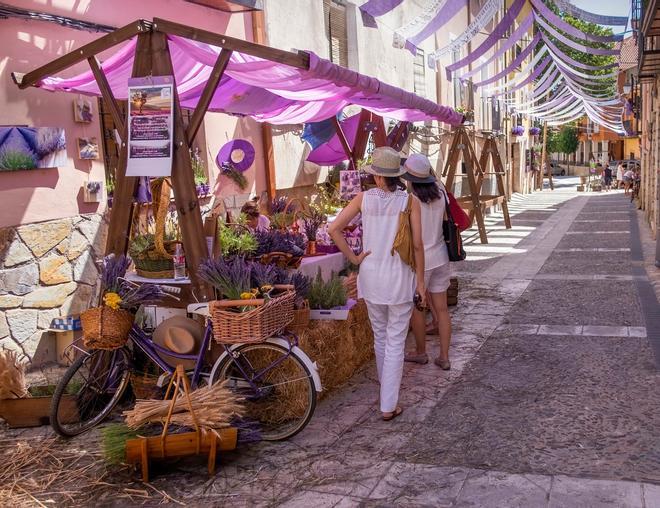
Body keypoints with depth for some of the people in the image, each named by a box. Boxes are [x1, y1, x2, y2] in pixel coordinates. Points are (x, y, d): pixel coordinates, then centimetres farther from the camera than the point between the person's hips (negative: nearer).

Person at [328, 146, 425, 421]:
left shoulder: (364, 198, -4)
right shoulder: (410, 201, -9)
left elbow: (333, 229, -8)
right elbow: (417, 245, -8)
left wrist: (353, 257, 0)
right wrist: (421, 280, 1)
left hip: (371, 275, 3)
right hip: (400, 278, -3)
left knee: (380, 335, 21)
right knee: (396, 342, 4)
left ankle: (386, 385, 42)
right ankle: (388, 406, 7)